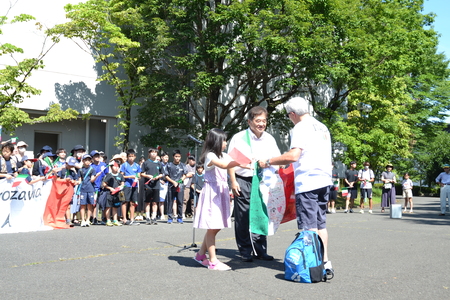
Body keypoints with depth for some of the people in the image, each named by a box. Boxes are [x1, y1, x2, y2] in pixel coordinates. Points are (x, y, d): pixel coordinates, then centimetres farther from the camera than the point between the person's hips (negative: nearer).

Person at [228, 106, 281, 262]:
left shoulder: (269, 139, 8)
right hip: (243, 181, -3)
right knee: (243, 218, 1)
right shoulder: (239, 138, -3)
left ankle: (260, 250, 18)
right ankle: (245, 251, 12)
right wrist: (233, 181, -10)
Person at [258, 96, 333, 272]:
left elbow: (293, 156, -21)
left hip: (307, 182, -8)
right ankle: (324, 262, 15)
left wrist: (268, 162, -13)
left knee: (309, 226, -3)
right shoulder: (322, 127, 17)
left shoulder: (300, 128, -9)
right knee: (321, 223, 13)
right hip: (324, 180, 8)